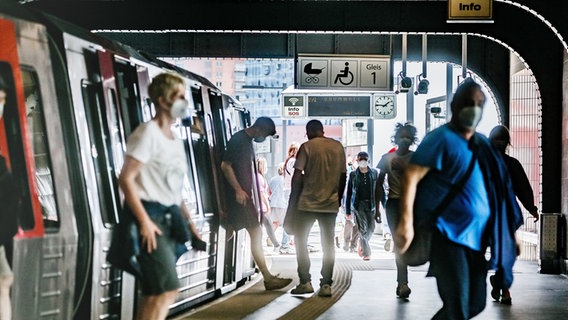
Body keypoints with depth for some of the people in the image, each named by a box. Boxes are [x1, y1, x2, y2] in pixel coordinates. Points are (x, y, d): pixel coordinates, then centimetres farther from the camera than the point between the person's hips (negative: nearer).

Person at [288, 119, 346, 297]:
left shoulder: (307, 146, -6)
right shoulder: (338, 147, 7)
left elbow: (297, 175, -8)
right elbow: (343, 175, 9)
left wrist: (293, 199, 1)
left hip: (308, 202, -4)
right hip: (331, 203, 4)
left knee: (301, 240, 9)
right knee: (328, 244, 9)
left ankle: (305, 282, 3)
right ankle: (326, 284, 5)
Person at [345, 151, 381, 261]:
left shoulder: (374, 173, 5)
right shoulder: (353, 175, 1)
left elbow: (378, 190, 7)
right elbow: (348, 193, 5)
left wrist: (378, 206, 2)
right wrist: (347, 210, 3)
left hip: (370, 204, 2)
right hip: (358, 204, -2)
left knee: (371, 228, 3)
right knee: (362, 229, -6)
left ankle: (362, 244, 32)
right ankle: (366, 253, 2)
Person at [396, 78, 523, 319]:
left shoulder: (482, 144, 15)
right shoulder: (442, 138, -8)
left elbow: (496, 188, 21)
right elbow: (411, 176, -17)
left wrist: (509, 234, 17)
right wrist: (406, 222, -27)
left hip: (475, 236, 8)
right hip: (447, 235, -8)